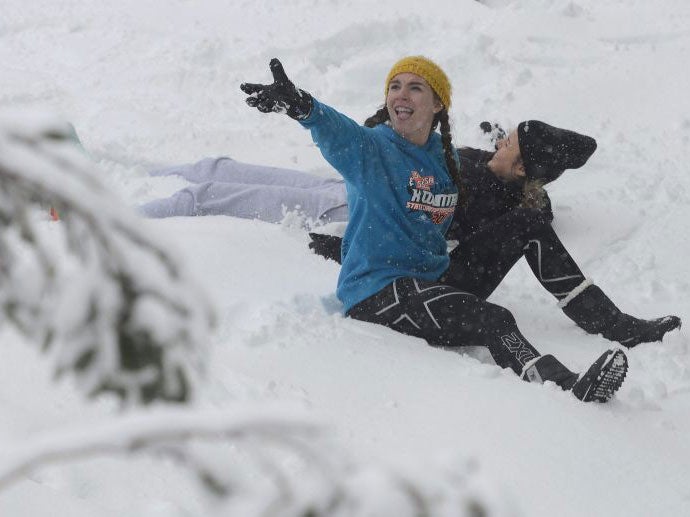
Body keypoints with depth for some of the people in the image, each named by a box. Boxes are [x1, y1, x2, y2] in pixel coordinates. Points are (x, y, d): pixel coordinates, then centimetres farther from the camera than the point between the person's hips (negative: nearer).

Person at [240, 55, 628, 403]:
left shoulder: (447, 159, 10)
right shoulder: (370, 148, -11)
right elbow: (338, 134, -38)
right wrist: (301, 107, -57)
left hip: (431, 283, 10)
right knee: (494, 322, -24)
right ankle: (569, 390, -33)